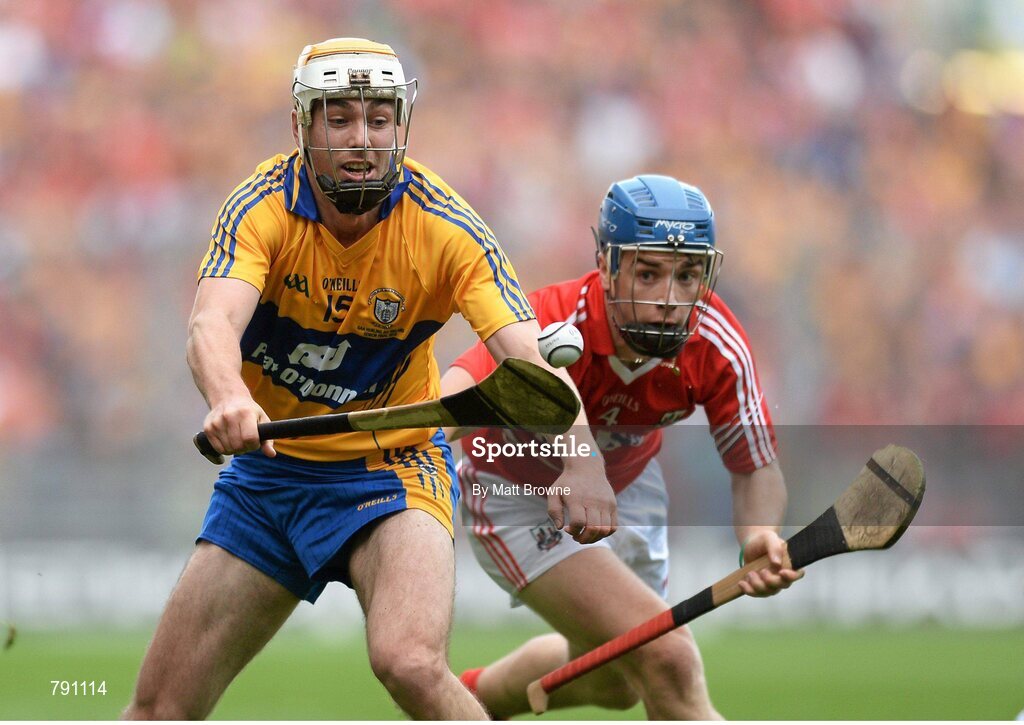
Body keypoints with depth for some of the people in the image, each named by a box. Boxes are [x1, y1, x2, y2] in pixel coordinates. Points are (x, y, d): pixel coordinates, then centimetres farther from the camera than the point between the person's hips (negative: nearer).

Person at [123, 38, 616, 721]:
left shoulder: (444, 225, -18)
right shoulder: (263, 207, -16)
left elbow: (528, 356, -29)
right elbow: (213, 322, -34)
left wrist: (578, 462, -49)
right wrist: (229, 399, -58)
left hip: (391, 468, -2)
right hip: (267, 466, 2)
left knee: (411, 663, -31)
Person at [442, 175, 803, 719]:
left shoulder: (717, 344, -26)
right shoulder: (553, 329, -39)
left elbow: (756, 469, -13)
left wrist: (758, 538, -35)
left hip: (626, 483, 6)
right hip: (517, 491, -6)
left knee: (613, 683, 25)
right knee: (669, 662, -22)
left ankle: (477, 696, 53)